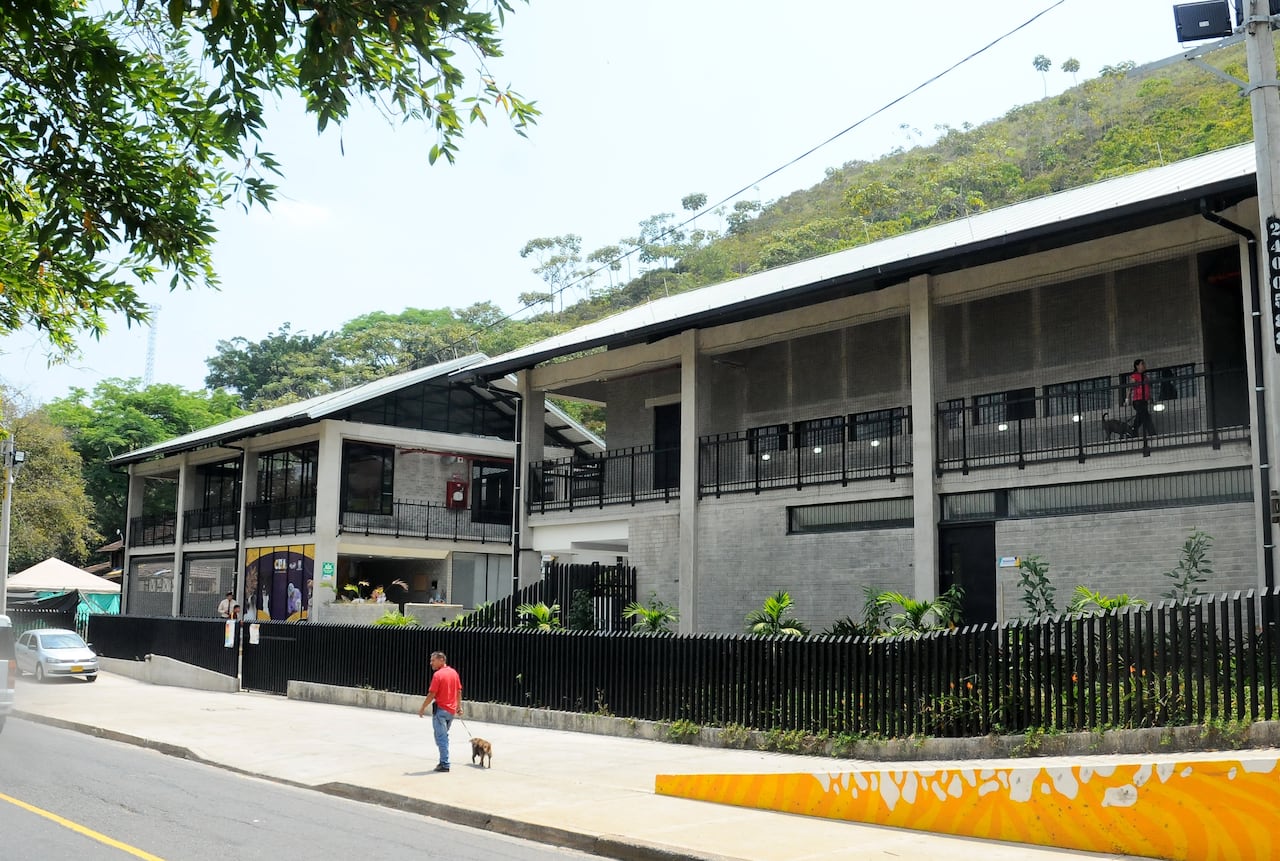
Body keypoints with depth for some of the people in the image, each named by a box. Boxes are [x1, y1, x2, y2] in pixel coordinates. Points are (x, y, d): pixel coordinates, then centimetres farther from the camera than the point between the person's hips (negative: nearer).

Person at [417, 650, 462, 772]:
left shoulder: (438, 674, -16)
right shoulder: (454, 672, 6)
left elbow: (431, 694, -17)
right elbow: (459, 691, 11)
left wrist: (422, 708, -7)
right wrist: (459, 706, 19)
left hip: (440, 709, -7)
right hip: (452, 710, 7)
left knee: (441, 737, -1)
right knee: (444, 735, 19)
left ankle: (444, 764, 0)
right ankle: (444, 761, 21)